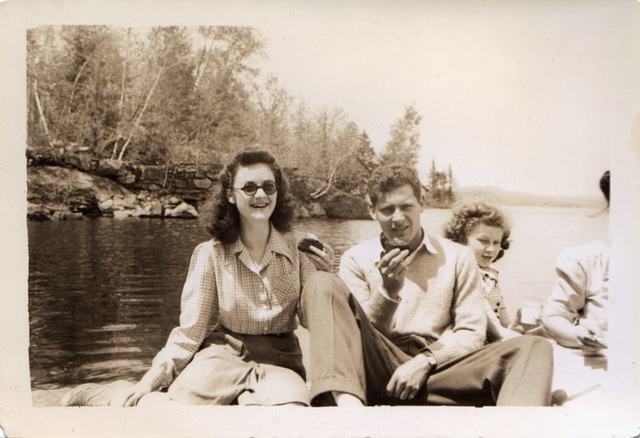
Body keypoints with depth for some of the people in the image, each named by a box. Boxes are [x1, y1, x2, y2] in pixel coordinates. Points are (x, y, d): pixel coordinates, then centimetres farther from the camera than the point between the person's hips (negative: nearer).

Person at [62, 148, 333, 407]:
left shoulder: (298, 248, 1)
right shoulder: (211, 254, -1)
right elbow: (190, 329, 0)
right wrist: (151, 380, -10)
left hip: (280, 361, 0)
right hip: (223, 355, 0)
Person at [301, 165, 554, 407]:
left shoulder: (457, 257, 12)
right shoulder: (356, 259, 11)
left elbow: (472, 333, 5)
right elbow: (358, 334, 4)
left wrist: (425, 360, -11)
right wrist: (387, 293, -13)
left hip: (437, 371, 1)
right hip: (380, 369, -1)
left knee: (534, 348, -20)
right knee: (323, 286, -20)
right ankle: (347, 401, -40)